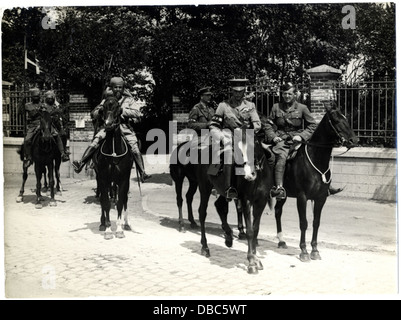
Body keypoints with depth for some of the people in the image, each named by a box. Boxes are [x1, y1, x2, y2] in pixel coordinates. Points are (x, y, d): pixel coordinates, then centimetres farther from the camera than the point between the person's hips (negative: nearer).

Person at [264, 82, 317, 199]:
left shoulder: (302, 108, 11)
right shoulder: (276, 107, 14)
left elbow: (312, 125, 10)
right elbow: (268, 125, 17)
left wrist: (302, 136, -5)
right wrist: (273, 137, -2)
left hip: (297, 140, 1)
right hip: (281, 140, -1)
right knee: (281, 157, -31)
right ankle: (279, 188, -39)